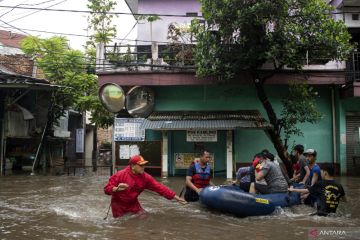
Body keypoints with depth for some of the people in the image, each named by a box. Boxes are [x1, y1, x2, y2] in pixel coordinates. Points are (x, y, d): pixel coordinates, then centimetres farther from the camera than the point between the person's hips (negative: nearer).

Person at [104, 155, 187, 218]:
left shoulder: (145, 177, -13)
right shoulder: (120, 175, -24)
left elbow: (159, 187, -15)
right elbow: (107, 189, -23)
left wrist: (175, 197, -20)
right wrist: (117, 189, -46)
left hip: (133, 204, 4)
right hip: (119, 205, -4)